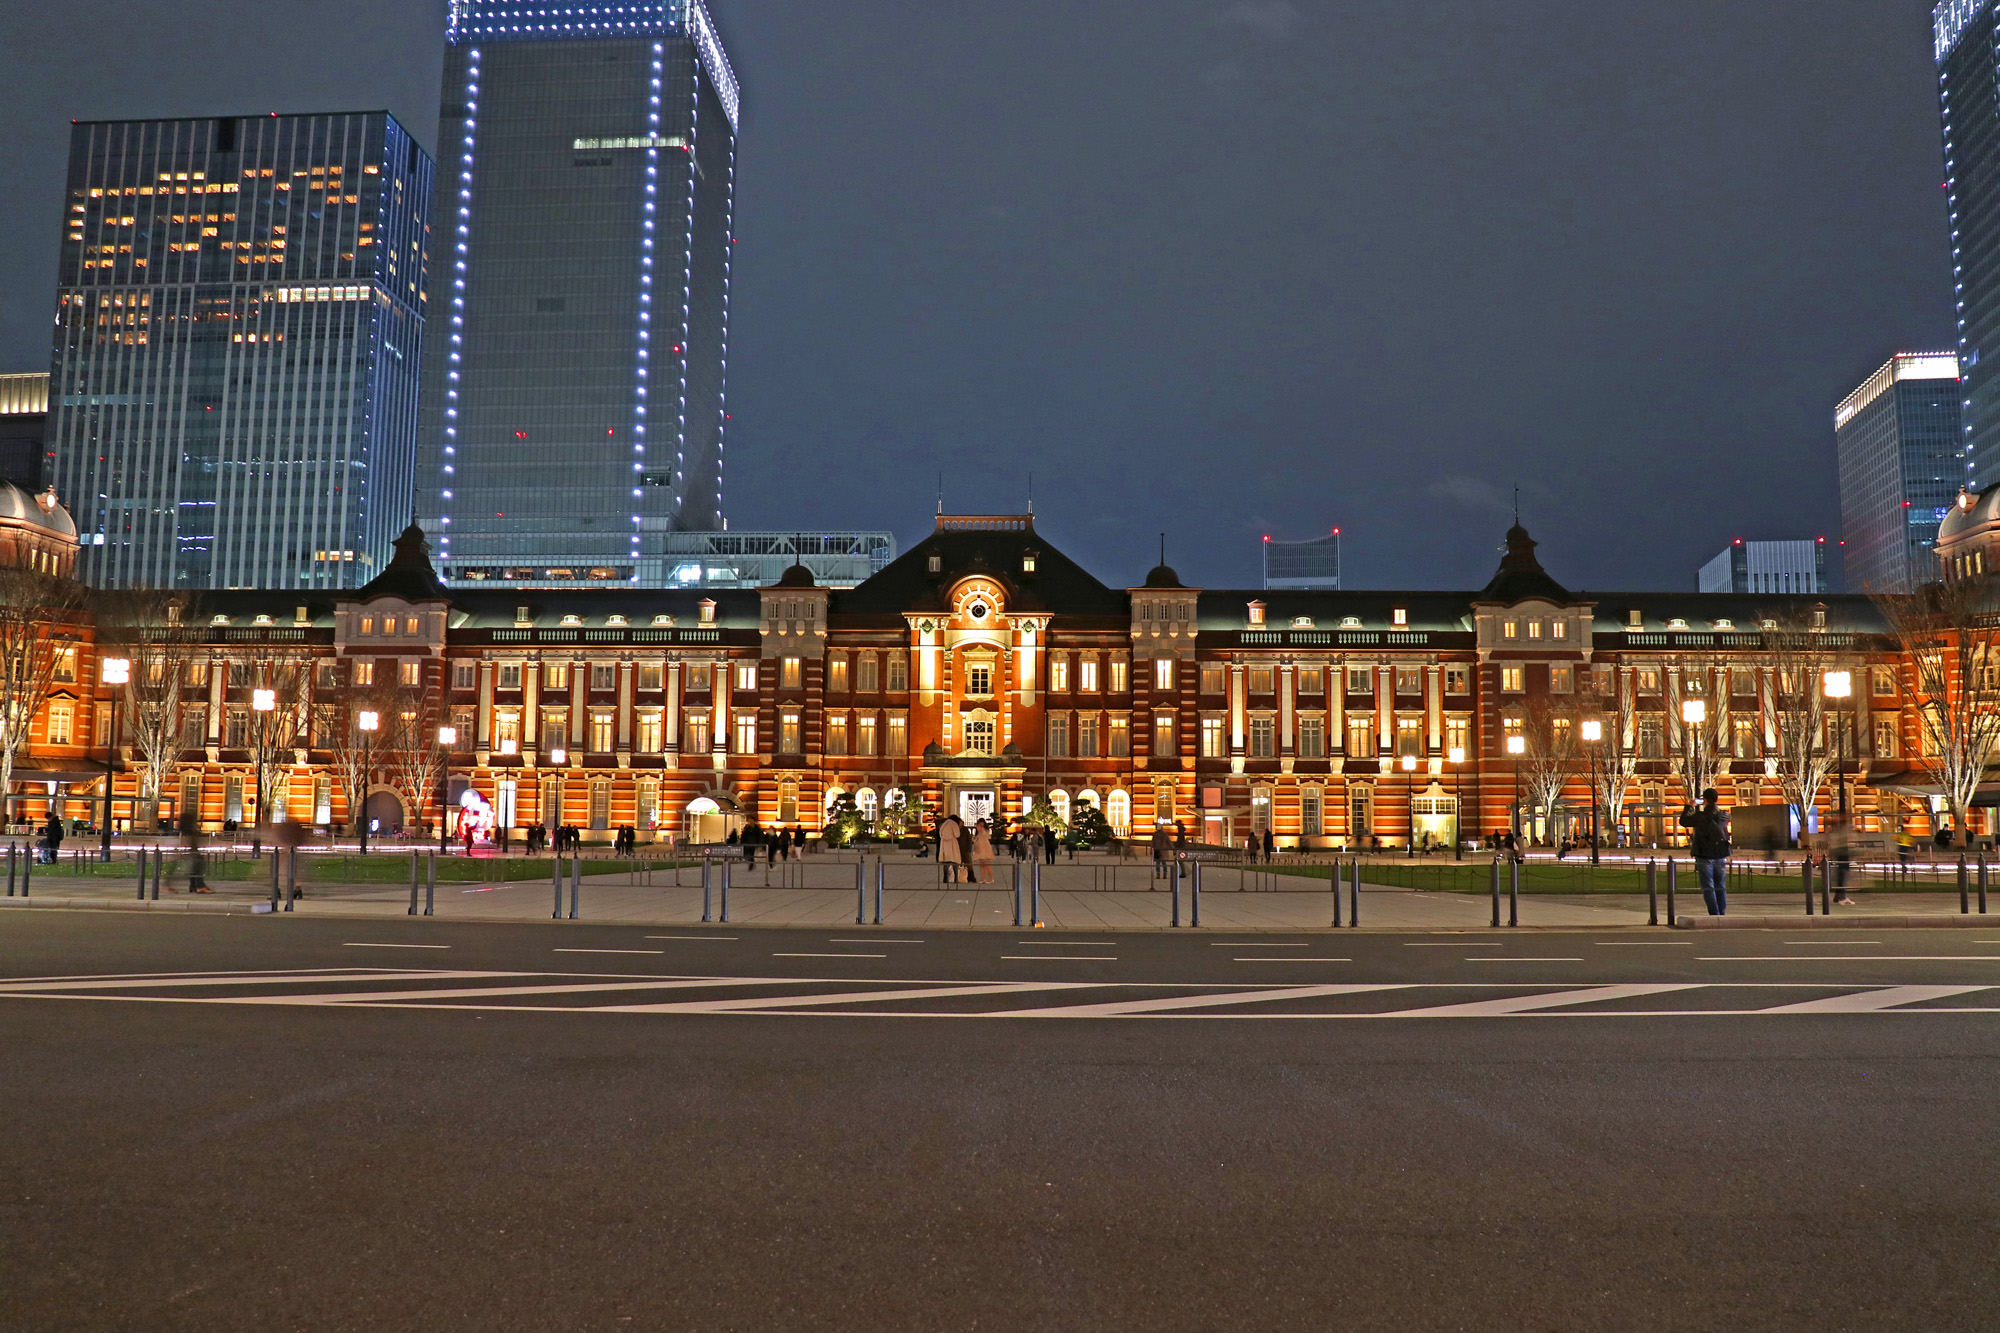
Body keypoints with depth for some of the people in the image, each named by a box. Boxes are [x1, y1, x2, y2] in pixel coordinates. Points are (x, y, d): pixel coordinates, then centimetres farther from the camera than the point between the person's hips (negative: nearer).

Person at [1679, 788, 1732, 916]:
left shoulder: (1700, 816, -13)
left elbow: (1683, 821, 1)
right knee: (1720, 887, 13)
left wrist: (1690, 807, 13)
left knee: (1708, 887, -2)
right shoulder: (1724, 816, 0)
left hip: (1705, 856, -4)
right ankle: (1722, 914, 15)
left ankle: (1714, 914, -9)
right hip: (1720, 856, 4)